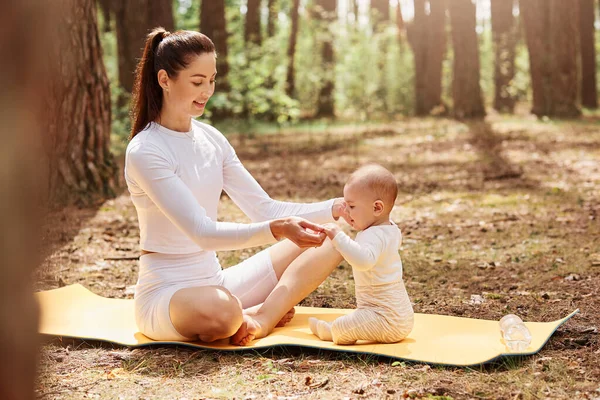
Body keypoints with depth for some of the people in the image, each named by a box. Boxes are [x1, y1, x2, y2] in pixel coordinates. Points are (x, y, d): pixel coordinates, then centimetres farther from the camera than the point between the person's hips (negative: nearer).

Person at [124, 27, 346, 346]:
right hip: (165, 292, -7)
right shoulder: (144, 151, -16)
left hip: (214, 282, 8)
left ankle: (259, 318, -14)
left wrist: (336, 209, -9)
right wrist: (276, 230, -37)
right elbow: (201, 232, -24)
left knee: (328, 238, -1)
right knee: (220, 311, -44)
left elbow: (263, 208, 4)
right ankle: (271, 310, -11)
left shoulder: (211, 139, 7)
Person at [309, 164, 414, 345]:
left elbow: (363, 260, -46)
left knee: (339, 328, -20)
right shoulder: (392, 229, 8)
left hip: (388, 320, -11)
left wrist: (339, 237, -44)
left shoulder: (373, 235, -25)